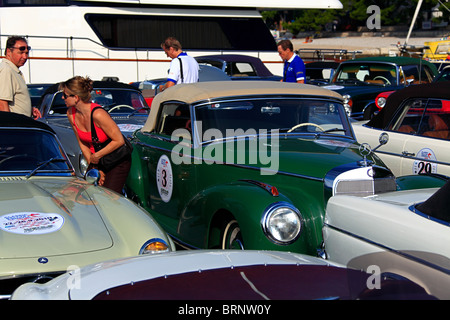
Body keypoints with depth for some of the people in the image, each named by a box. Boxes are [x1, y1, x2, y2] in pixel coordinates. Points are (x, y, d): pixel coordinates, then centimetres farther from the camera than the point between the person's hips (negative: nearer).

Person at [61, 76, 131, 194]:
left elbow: (119, 141, -22)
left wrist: (96, 156, -15)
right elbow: (83, 144, 4)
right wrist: (94, 168, -1)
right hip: (98, 161, 7)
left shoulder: (97, 114, -27)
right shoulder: (71, 114, -6)